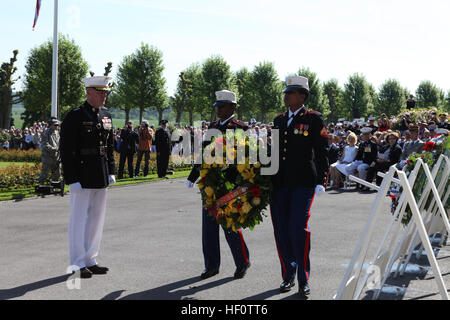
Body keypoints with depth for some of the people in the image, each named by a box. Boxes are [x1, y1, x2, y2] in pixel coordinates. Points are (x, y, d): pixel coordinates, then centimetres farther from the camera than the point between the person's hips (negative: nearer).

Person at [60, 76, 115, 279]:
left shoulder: (106, 116, 12)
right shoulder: (75, 117, -9)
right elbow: (66, 150, -12)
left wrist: (111, 172, 11)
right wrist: (72, 179, -16)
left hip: (101, 178, 7)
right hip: (82, 177, -7)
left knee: (97, 218, 12)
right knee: (79, 219, -1)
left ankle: (90, 260, 21)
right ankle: (78, 264, 6)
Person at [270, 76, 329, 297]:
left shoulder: (313, 119, 0)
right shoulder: (279, 120, 15)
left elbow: (321, 152, -2)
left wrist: (321, 182, -9)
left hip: (303, 183, -5)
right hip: (279, 183, 5)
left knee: (298, 228, -12)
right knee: (281, 231, 5)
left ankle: (303, 280, 0)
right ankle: (288, 275, 20)